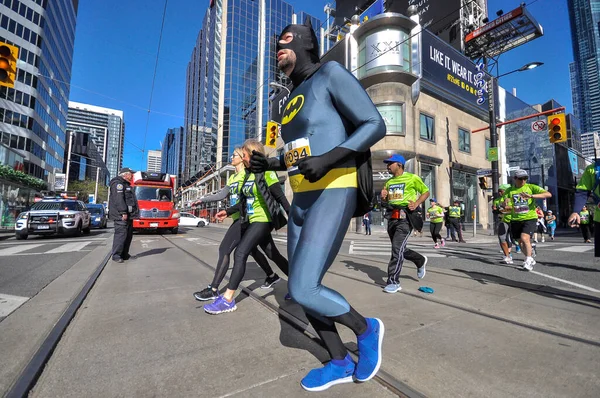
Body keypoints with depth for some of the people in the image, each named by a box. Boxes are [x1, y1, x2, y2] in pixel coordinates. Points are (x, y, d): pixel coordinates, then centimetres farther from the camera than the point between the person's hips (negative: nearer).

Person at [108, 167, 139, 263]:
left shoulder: (126, 184, 24)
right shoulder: (118, 183, -8)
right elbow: (119, 199, -19)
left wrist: (131, 213, 22)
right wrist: (123, 212, -24)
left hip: (128, 215, 10)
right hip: (121, 215, -10)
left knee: (128, 234, 11)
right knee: (121, 234, -11)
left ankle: (124, 254, 19)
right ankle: (116, 255, -6)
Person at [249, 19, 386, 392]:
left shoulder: (331, 74, 1)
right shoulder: (294, 101, 23)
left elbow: (376, 125, -8)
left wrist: (329, 159, -22)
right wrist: (271, 163, 10)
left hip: (334, 194, -8)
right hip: (302, 200, 9)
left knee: (303, 289, -15)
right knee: (301, 289, 7)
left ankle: (366, 328, 14)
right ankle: (340, 363, 26)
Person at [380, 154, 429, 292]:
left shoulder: (412, 178, -1)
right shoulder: (388, 182, 16)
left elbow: (426, 192, 5)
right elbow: (385, 202, 23)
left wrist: (416, 203, -11)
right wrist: (383, 197, -1)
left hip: (406, 217, -7)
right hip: (392, 217, 7)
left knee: (397, 249, -13)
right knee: (400, 249, 15)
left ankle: (393, 282, -5)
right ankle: (420, 261, 42)